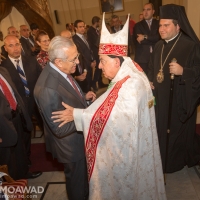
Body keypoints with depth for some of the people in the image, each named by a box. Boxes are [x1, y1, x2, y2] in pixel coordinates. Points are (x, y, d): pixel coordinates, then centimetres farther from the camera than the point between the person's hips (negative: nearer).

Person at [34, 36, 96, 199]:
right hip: (71, 145, -9)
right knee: (77, 180, 21)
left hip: (78, 136, 9)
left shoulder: (60, 71, -9)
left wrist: (83, 97, -5)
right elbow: (60, 129, -30)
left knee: (83, 174, 34)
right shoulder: (48, 89, -37)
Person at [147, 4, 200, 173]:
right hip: (161, 98, 6)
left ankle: (179, 159, 35)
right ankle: (163, 158, 38)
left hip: (180, 99, -6)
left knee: (179, 129, 10)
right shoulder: (159, 46, 7)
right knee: (162, 128, 16)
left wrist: (183, 71, -30)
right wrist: (150, 81, 1)